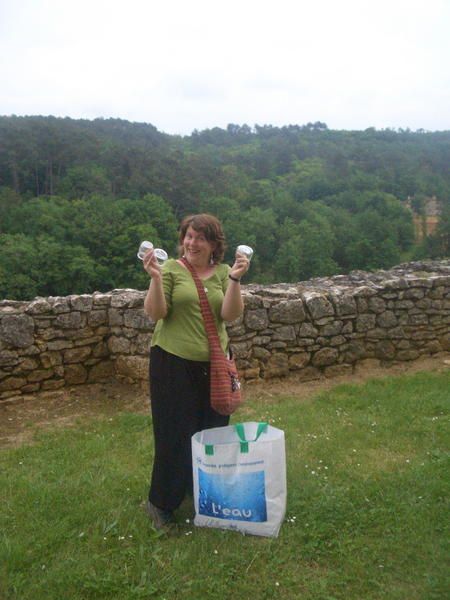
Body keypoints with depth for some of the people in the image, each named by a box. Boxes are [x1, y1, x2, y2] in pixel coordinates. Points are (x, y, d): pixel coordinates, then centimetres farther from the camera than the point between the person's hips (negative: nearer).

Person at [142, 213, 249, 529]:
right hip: (174, 363, -4)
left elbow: (230, 314, -7)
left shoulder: (223, 272, 4)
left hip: (214, 363, 4)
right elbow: (155, 313, -10)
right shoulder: (171, 268, -5)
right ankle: (161, 503, 23)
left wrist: (235, 279, -18)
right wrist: (155, 278, -23)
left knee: (213, 431, 15)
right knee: (175, 434, 4)